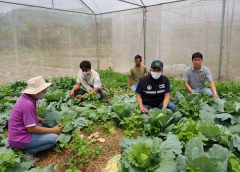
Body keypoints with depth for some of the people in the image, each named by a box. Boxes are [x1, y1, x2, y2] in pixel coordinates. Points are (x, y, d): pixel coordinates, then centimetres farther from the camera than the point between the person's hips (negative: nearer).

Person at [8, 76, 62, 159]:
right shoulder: (28, 105, -27)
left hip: (19, 133, 10)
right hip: (20, 139, -10)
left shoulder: (25, 97, 2)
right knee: (54, 138, -17)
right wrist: (53, 130, -16)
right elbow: (31, 128, -25)